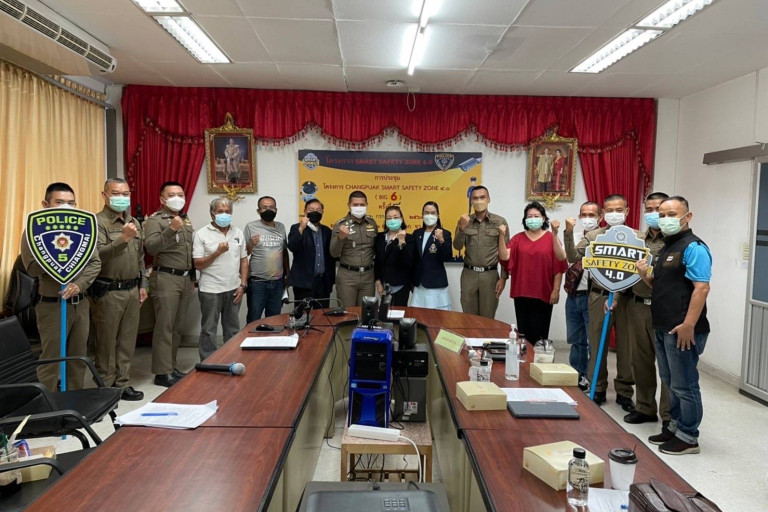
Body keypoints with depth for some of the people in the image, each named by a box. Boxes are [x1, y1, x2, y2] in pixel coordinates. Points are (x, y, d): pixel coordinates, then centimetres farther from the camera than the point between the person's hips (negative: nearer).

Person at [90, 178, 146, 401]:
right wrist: (123, 238, -29)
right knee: (107, 341, 3)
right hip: (108, 291, -7)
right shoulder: (98, 222, -9)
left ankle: (122, 384, 22)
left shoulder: (134, 223, 13)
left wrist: (142, 285, 15)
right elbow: (97, 255, -21)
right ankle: (105, 387, 15)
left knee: (127, 341, 12)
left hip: (132, 290, 7)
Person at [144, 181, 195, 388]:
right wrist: (171, 229, -30)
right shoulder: (155, 220, -5)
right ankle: (162, 372, 0)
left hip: (186, 279, 7)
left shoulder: (187, 221, 17)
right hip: (165, 279, -7)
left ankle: (171, 366, 20)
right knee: (164, 327, -6)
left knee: (178, 327, 11)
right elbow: (151, 247, -20)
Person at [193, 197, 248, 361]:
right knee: (209, 330, 6)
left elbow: (244, 260, 9)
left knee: (233, 329, 13)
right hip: (210, 290, -4)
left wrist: (243, 285, 2)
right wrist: (217, 252, -17)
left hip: (233, 289, 4)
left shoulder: (238, 233, 7)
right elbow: (198, 264, -7)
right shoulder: (202, 234, -4)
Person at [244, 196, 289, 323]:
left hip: (278, 282, 4)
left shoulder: (281, 227, 9)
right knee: (254, 320, 3)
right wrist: (251, 245, -22)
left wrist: (287, 274, 15)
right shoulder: (251, 227, -5)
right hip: (257, 282, -4)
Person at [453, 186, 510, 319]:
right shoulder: (464, 221, 5)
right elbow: (457, 247, -2)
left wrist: (503, 277, -5)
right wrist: (462, 228, -19)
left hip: (490, 274, -2)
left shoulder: (500, 222, -1)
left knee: (487, 318, 5)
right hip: (468, 274, 2)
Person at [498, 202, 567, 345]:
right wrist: (501, 235, -14)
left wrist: (556, 290, -7)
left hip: (543, 294, -3)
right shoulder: (518, 238, 8)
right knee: (523, 332, 8)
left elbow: (559, 266, -4)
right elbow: (504, 257, -4)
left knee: (539, 333, 2)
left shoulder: (551, 238, -2)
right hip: (521, 293, 3)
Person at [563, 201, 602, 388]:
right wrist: (568, 232, -15)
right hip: (573, 296, 6)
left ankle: (592, 383, 13)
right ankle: (575, 379, 26)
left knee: (593, 343, 3)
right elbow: (572, 258, -6)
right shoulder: (575, 236, 12)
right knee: (576, 342, 15)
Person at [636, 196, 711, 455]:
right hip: (663, 327, 10)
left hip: (682, 329, -10)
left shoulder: (693, 247, -13)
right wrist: (646, 275, 3)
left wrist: (688, 325, -26)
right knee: (671, 383, 19)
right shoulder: (666, 248, 16)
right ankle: (675, 426, 32)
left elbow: (701, 288, -22)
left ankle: (688, 437, 14)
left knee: (684, 385, 2)